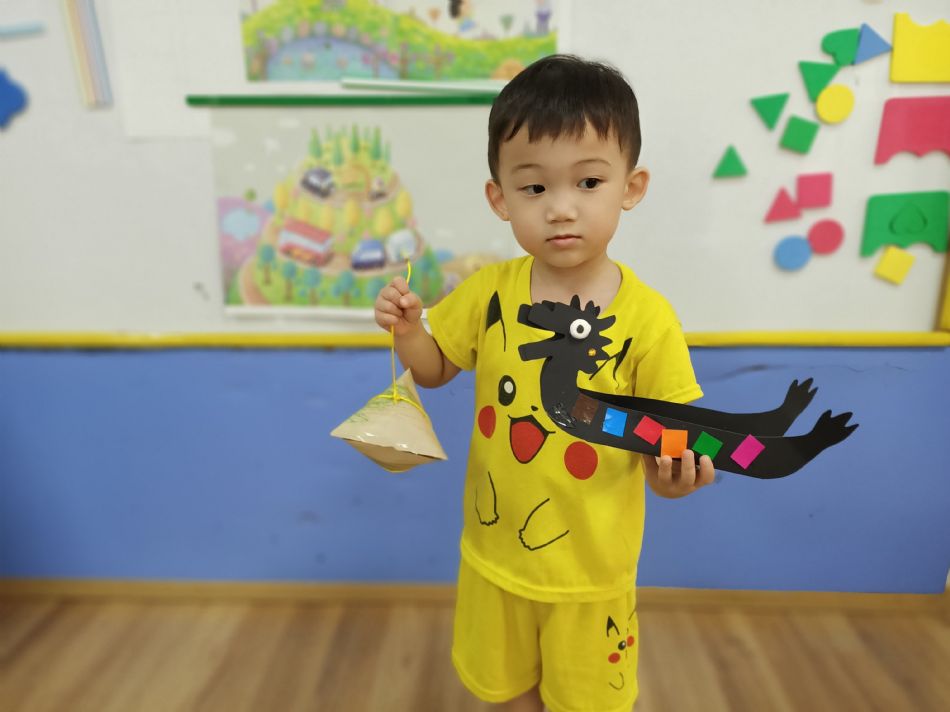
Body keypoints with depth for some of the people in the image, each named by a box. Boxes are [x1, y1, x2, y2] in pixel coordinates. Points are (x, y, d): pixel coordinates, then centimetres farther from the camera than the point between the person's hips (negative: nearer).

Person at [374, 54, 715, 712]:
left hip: (590, 569, -2)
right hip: (494, 552, 3)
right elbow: (435, 370, 1)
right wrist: (406, 330, -19)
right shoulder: (489, 293, -12)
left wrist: (672, 474, -33)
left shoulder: (646, 318, -21)